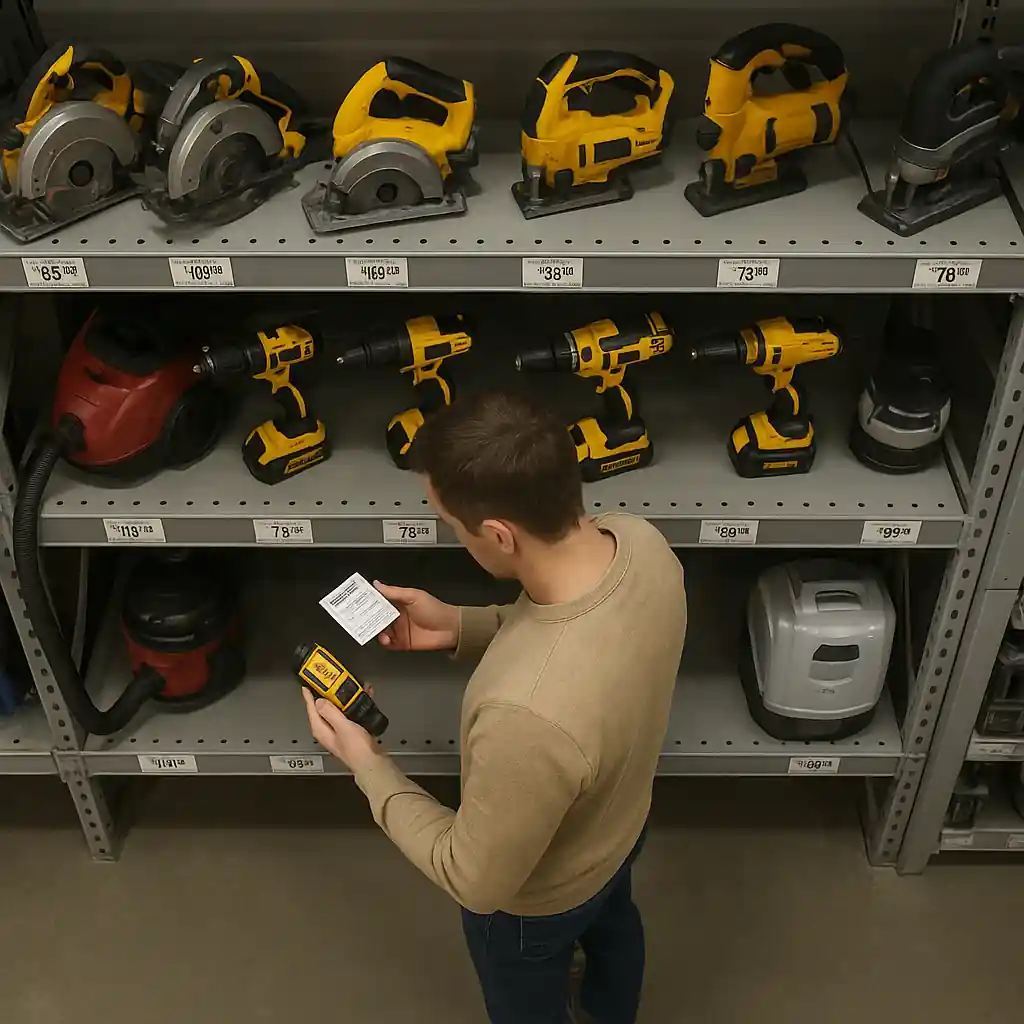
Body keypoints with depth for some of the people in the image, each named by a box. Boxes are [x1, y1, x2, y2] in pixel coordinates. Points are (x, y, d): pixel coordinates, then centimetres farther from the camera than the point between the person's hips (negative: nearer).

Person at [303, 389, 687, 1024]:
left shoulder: (528, 716, -50)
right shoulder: (640, 542, -28)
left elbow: (477, 881, -30)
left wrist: (366, 763, -21)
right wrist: (462, 627, -12)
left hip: (538, 900, -7)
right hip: (623, 821, 7)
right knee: (611, 923, 40)